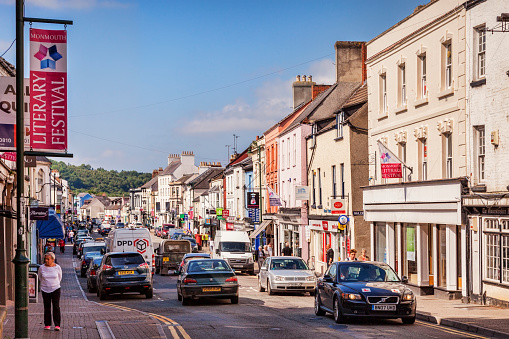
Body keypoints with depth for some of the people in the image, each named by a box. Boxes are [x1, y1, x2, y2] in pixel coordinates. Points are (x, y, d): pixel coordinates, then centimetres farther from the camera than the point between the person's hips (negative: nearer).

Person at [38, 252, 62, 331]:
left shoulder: (57, 268, -5)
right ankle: (47, 324, 13)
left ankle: (57, 325, -8)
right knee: (47, 307, 4)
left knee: (56, 307, -8)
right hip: (45, 290, 1)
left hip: (55, 289, -1)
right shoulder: (42, 267, -4)